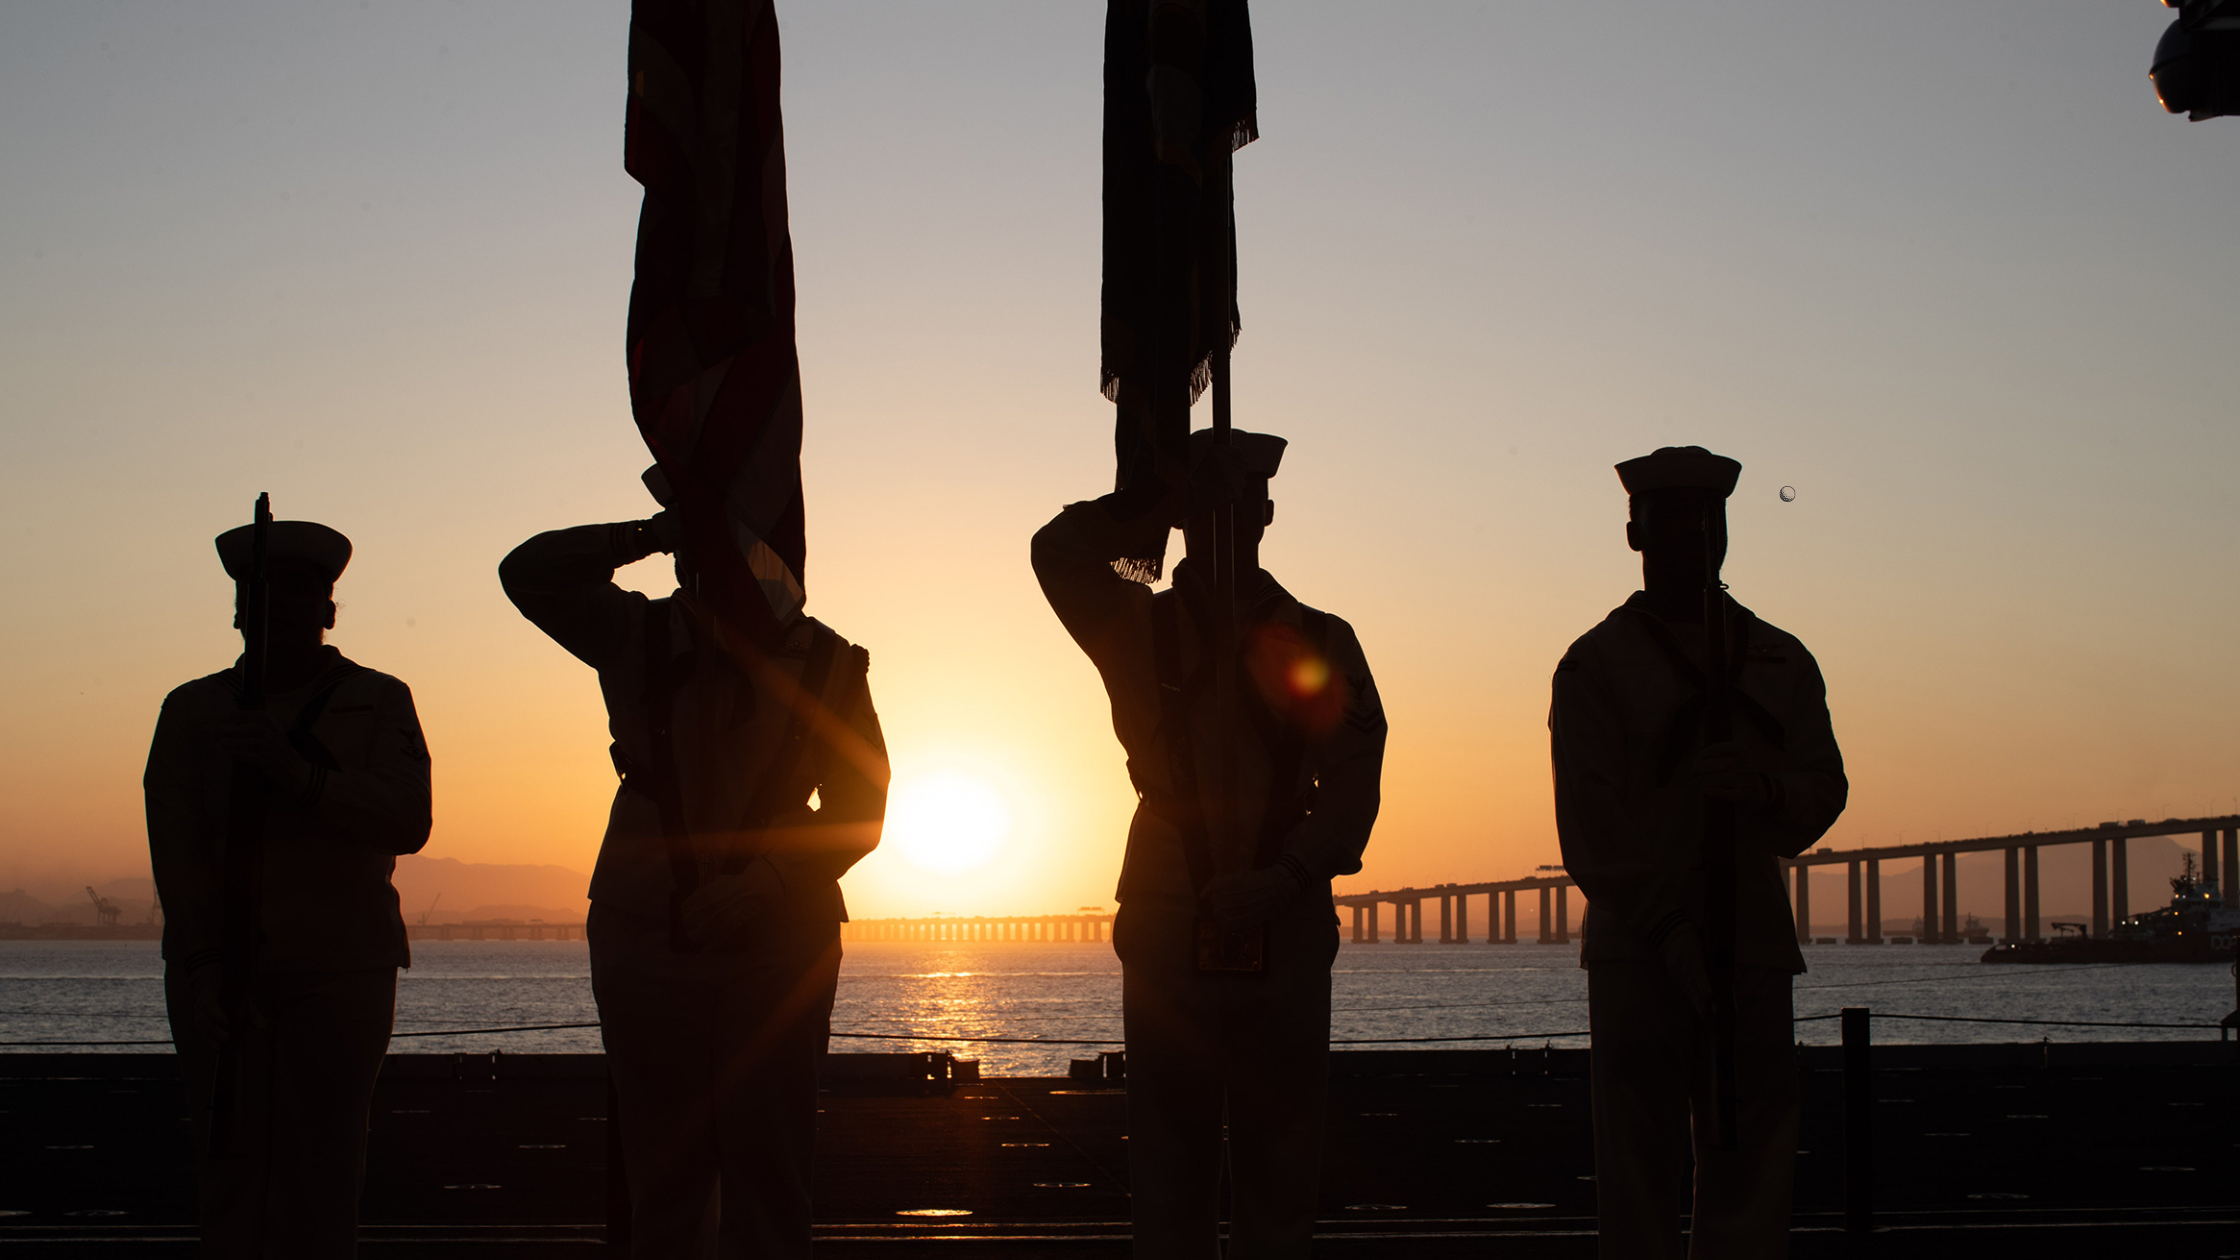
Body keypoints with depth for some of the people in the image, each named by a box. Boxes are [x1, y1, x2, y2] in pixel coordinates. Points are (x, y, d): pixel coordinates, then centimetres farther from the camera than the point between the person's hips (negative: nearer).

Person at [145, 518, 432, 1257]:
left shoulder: (380, 703, 11)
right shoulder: (192, 709, 14)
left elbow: (408, 823, -4)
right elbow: (173, 845, 3)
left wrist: (300, 773, -19)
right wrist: (204, 962, -11)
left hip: (339, 973, -1)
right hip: (217, 968, 1)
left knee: (321, 1187, -5)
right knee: (230, 1173, -4)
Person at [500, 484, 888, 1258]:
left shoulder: (824, 662, 1)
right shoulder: (640, 640, 6)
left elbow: (857, 810, 1)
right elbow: (529, 574, 0)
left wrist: (761, 886, -13)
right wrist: (643, 537, -11)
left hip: (774, 946, -1)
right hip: (647, 942, 2)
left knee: (766, 1177, -4)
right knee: (663, 1172, 5)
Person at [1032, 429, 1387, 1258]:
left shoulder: (1318, 642, 8)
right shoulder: (1139, 630, 7)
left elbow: (1353, 783, -1)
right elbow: (1059, 551, -12)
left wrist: (1284, 879, -15)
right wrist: (1151, 507, -4)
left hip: (1284, 936, 0)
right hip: (1168, 934, 0)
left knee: (1279, 1177, 3)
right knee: (1169, 1182, 3)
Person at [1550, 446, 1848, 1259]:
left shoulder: (1784, 663, 16)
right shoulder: (1596, 664, 5)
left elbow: (1824, 792, 7)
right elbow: (1590, 822, -3)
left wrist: (1765, 788, -17)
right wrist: (1670, 932, -15)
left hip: (1754, 942, 3)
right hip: (1639, 948, -3)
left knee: (1753, 1169, 0)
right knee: (1641, 1182, -3)